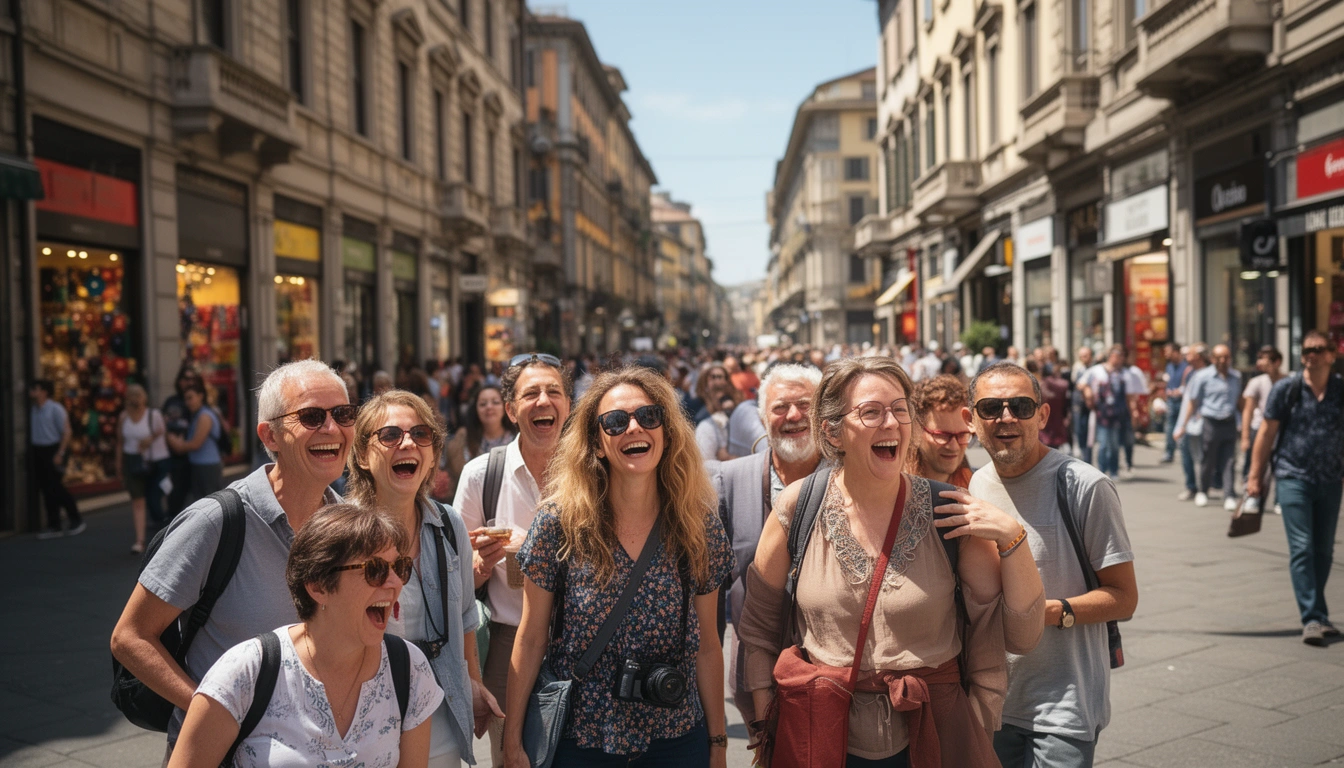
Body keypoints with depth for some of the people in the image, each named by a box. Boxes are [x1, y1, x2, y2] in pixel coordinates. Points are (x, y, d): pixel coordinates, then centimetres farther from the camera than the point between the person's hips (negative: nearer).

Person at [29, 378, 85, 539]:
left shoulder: (55, 409, -10)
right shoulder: (33, 411, 10)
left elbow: (66, 432, -12)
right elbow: (34, 433, 16)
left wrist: (60, 454, -17)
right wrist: (31, 452, 7)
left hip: (53, 451, -7)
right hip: (38, 452, 7)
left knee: (56, 488, -8)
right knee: (46, 489, 7)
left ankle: (76, 520, 6)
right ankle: (54, 526, 13)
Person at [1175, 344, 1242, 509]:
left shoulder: (1236, 376, 12)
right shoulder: (1203, 376, -1)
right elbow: (1192, 402, 0)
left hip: (1229, 424, 3)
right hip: (1210, 423, -3)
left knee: (1229, 462, -2)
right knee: (1208, 461, 6)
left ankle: (1229, 497, -1)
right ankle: (1203, 493, 24)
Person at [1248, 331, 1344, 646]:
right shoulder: (1286, 389, -2)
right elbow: (1266, 433, 1)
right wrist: (1255, 476, 0)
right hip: (1293, 477, -3)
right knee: (1302, 549, -9)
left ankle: (1315, 613, 25)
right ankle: (1313, 618, -8)